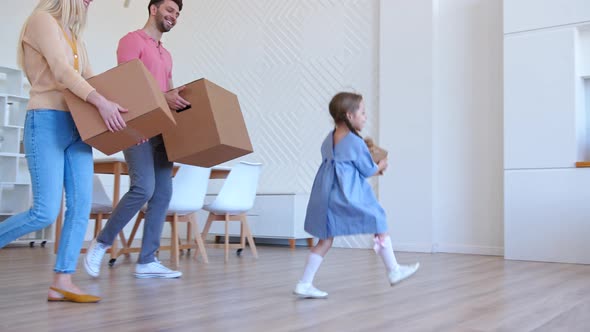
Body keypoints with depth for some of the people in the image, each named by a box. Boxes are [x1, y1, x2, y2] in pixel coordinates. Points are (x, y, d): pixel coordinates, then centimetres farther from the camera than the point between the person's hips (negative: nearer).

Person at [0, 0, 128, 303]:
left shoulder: (74, 35, 21)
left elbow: (91, 81, 16)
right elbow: (61, 71, -16)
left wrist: (124, 112, 3)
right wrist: (101, 103, -29)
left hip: (76, 125, 8)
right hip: (46, 122, -8)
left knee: (81, 206, -3)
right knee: (45, 213, -13)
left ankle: (62, 282, 0)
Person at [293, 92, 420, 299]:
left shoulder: (328, 140, 12)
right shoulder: (356, 142, -11)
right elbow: (368, 171, -3)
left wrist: (372, 167, 22)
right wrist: (381, 167, 18)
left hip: (326, 197, 7)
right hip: (350, 197, -7)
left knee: (325, 240, 12)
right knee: (380, 227, 12)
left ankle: (304, 284, 9)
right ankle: (394, 271, 24)